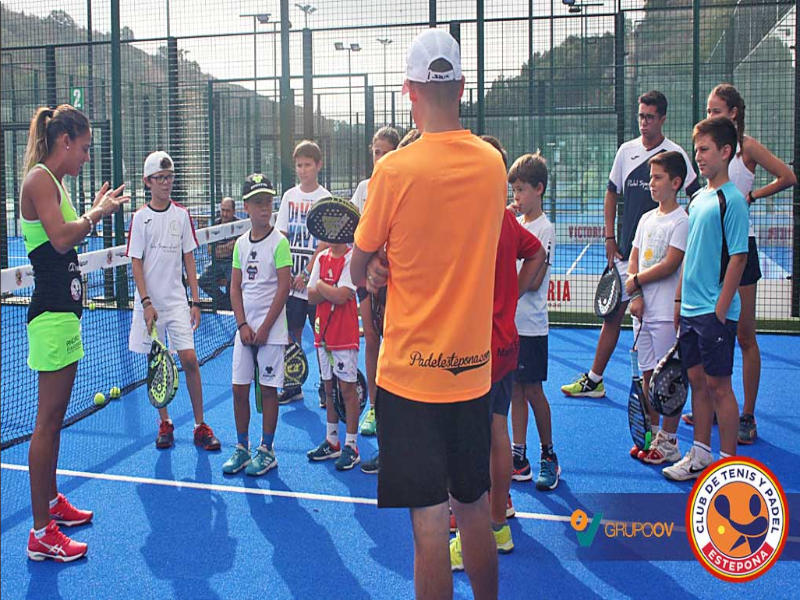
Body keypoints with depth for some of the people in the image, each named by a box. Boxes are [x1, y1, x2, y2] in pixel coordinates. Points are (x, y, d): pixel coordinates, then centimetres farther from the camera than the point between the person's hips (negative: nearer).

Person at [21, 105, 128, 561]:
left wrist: (96, 210, 17)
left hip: (63, 309, 10)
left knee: (55, 416, 19)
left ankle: (52, 501, 32)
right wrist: (98, 213, -10)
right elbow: (60, 238, -24)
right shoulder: (39, 178, -12)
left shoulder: (55, 181, 17)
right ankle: (41, 534, -1)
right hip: (52, 314, -10)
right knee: (48, 420, -7)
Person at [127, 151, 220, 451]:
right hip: (150, 303, -1)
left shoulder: (182, 214, 5)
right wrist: (146, 302, -11)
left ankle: (200, 426, 1)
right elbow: (136, 263, -2)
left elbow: (188, 259, 8)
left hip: (178, 300, 1)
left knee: (189, 359, -7)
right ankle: (164, 423, 19)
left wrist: (195, 301, 3)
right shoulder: (140, 217, -1)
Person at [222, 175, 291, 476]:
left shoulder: (279, 242, -7)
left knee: (268, 388, 1)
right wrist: (243, 325, -3)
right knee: (239, 388, 6)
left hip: (271, 329, -5)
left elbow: (283, 287, -11)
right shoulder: (241, 243, 8)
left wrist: (264, 328, -12)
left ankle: (266, 451, 12)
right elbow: (235, 287, 9)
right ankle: (242, 447, 19)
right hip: (244, 328, 5)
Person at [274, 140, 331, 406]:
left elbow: (324, 242, -8)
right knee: (292, 332, 8)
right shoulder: (290, 196, 9)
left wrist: (306, 273, -12)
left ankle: (326, 388, 13)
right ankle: (293, 387, 18)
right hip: (291, 281, 4)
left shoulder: (325, 198, -3)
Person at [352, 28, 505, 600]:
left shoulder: (395, 169, -14)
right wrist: (396, 265, 4)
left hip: (411, 371, -5)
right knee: (475, 508, 19)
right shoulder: (493, 163, 0)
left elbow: (361, 273, -2)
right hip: (475, 366, 5)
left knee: (430, 520, 2)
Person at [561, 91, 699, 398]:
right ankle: (594, 380, 17)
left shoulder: (674, 153, -4)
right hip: (626, 249, 4)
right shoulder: (626, 150, 8)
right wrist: (610, 237, 9)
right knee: (613, 313, 9)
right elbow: (612, 193, 16)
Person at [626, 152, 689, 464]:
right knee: (647, 373, 12)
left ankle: (669, 442, 6)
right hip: (642, 309, 7)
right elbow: (633, 260, 11)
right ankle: (652, 433, 23)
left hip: (667, 312, -7)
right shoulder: (646, 219, 13)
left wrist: (636, 281, -5)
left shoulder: (682, 221, -9)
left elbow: (670, 265, -16)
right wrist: (636, 296, -4)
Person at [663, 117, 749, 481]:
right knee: (697, 380, 13)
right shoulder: (698, 198, 12)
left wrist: (720, 309, -17)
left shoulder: (731, 200, -12)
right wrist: (680, 300, 15)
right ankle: (700, 454, 24)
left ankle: (727, 462, 10)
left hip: (716, 312, -8)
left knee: (718, 384, -1)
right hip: (691, 310, 8)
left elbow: (738, 257, -15)